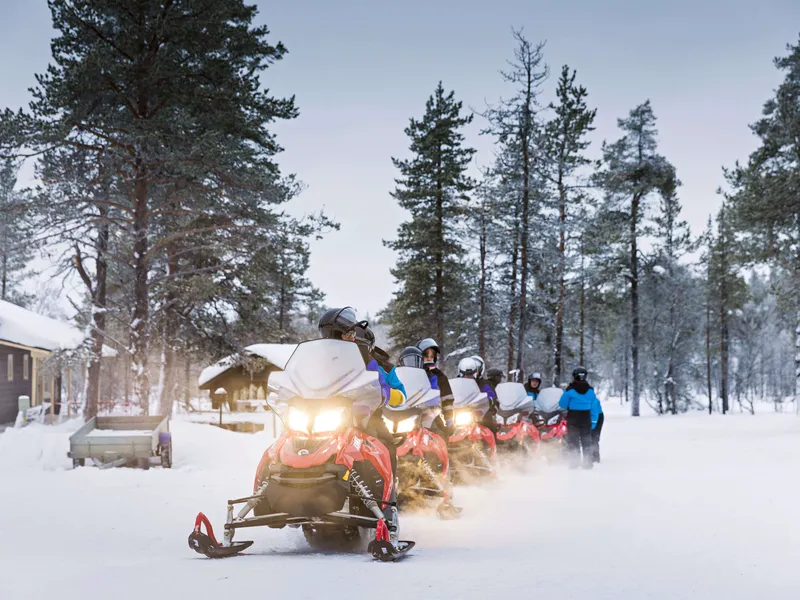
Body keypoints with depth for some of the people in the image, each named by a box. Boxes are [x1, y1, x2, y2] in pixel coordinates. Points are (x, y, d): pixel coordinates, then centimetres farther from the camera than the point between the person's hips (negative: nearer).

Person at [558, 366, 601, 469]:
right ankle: (588, 462, 10)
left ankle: (574, 462, 0)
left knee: (573, 439, 4)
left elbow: (562, 404, -5)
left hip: (573, 417, -3)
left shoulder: (570, 389, -11)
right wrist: (593, 421, 9)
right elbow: (594, 407, 2)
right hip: (586, 417, 3)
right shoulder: (590, 390, -1)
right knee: (586, 440, 10)